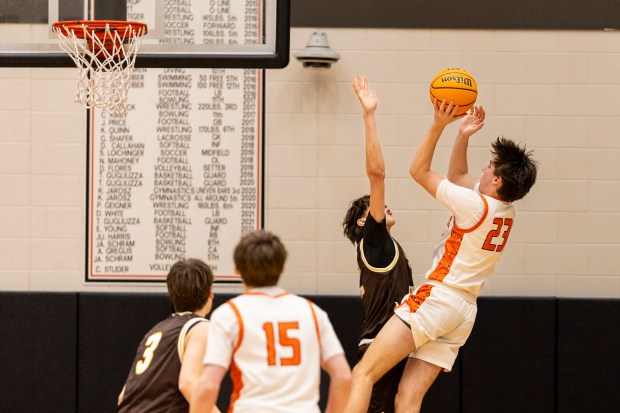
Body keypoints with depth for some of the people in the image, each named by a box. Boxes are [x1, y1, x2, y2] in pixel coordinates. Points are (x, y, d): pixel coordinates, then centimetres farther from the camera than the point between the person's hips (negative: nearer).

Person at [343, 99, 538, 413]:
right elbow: (457, 176, 26)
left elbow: (419, 171, -5)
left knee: (363, 374, -11)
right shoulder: (505, 211, 11)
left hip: (437, 298, -9)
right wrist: (463, 135, 15)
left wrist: (439, 125, -4)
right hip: (464, 312, 9)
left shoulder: (476, 206, -13)